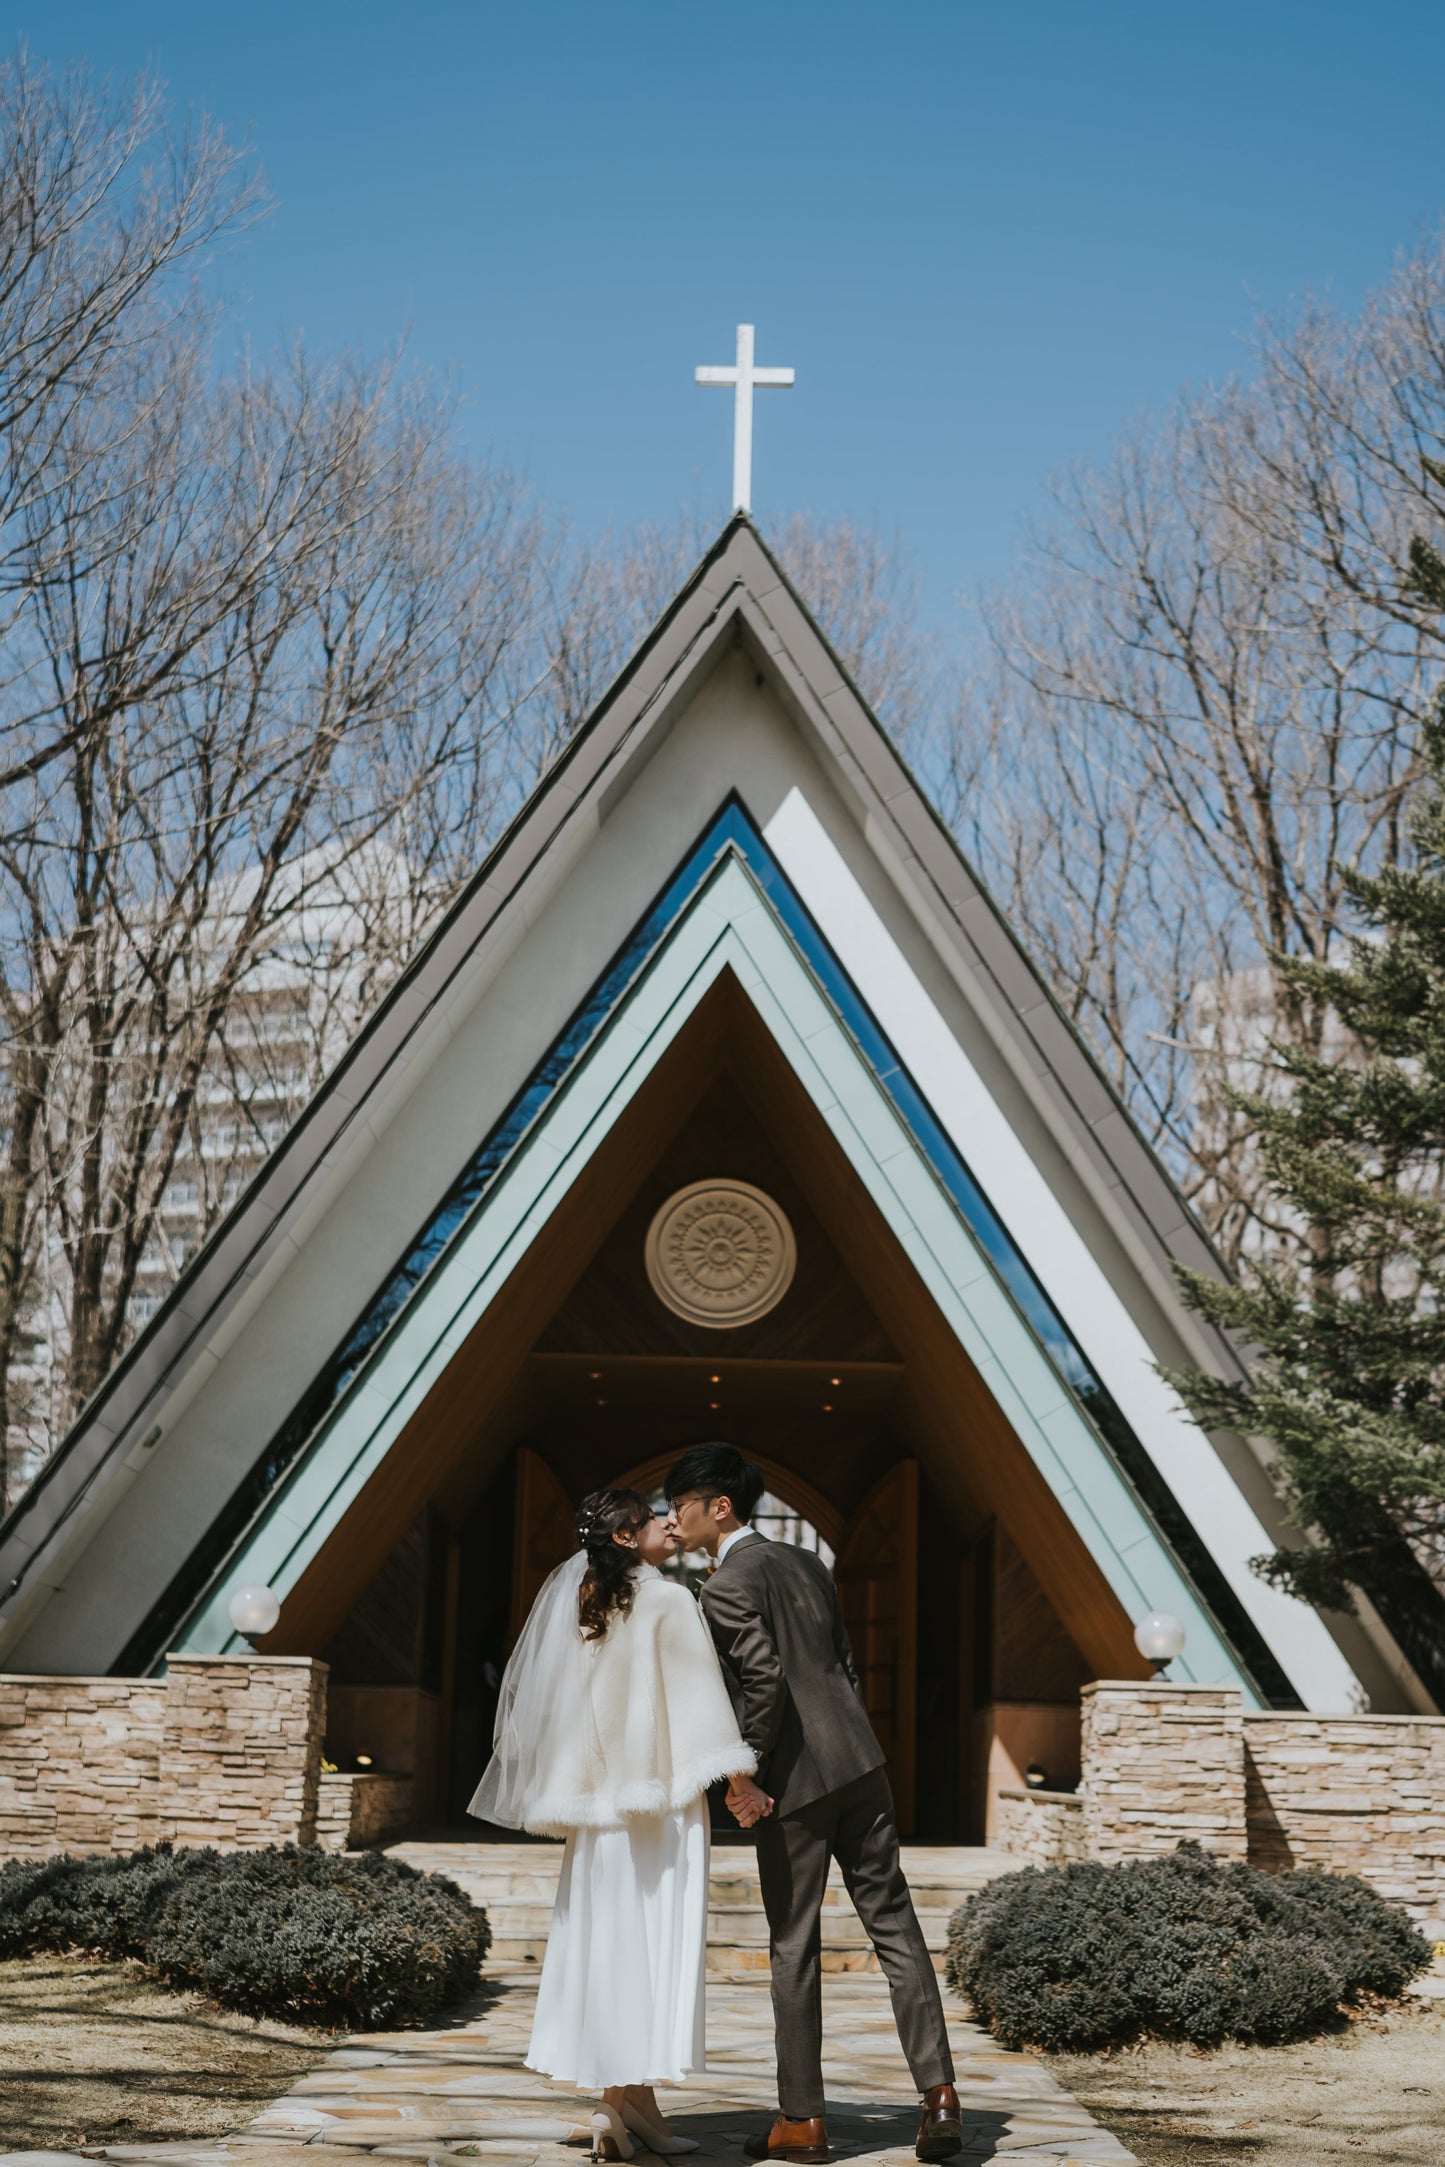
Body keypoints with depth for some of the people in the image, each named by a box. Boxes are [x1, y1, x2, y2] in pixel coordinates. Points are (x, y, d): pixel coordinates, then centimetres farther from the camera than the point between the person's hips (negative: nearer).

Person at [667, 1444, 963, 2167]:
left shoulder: (725, 1587, -10)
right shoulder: (805, 1564, 15)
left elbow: (764, 1681, -20)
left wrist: (743, 1775, -11)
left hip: (794, 1781, -7)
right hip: (858, 1762, 7)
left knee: (794, 1949, 2)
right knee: (894, 1924, 6)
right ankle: (939, 2094, -1)